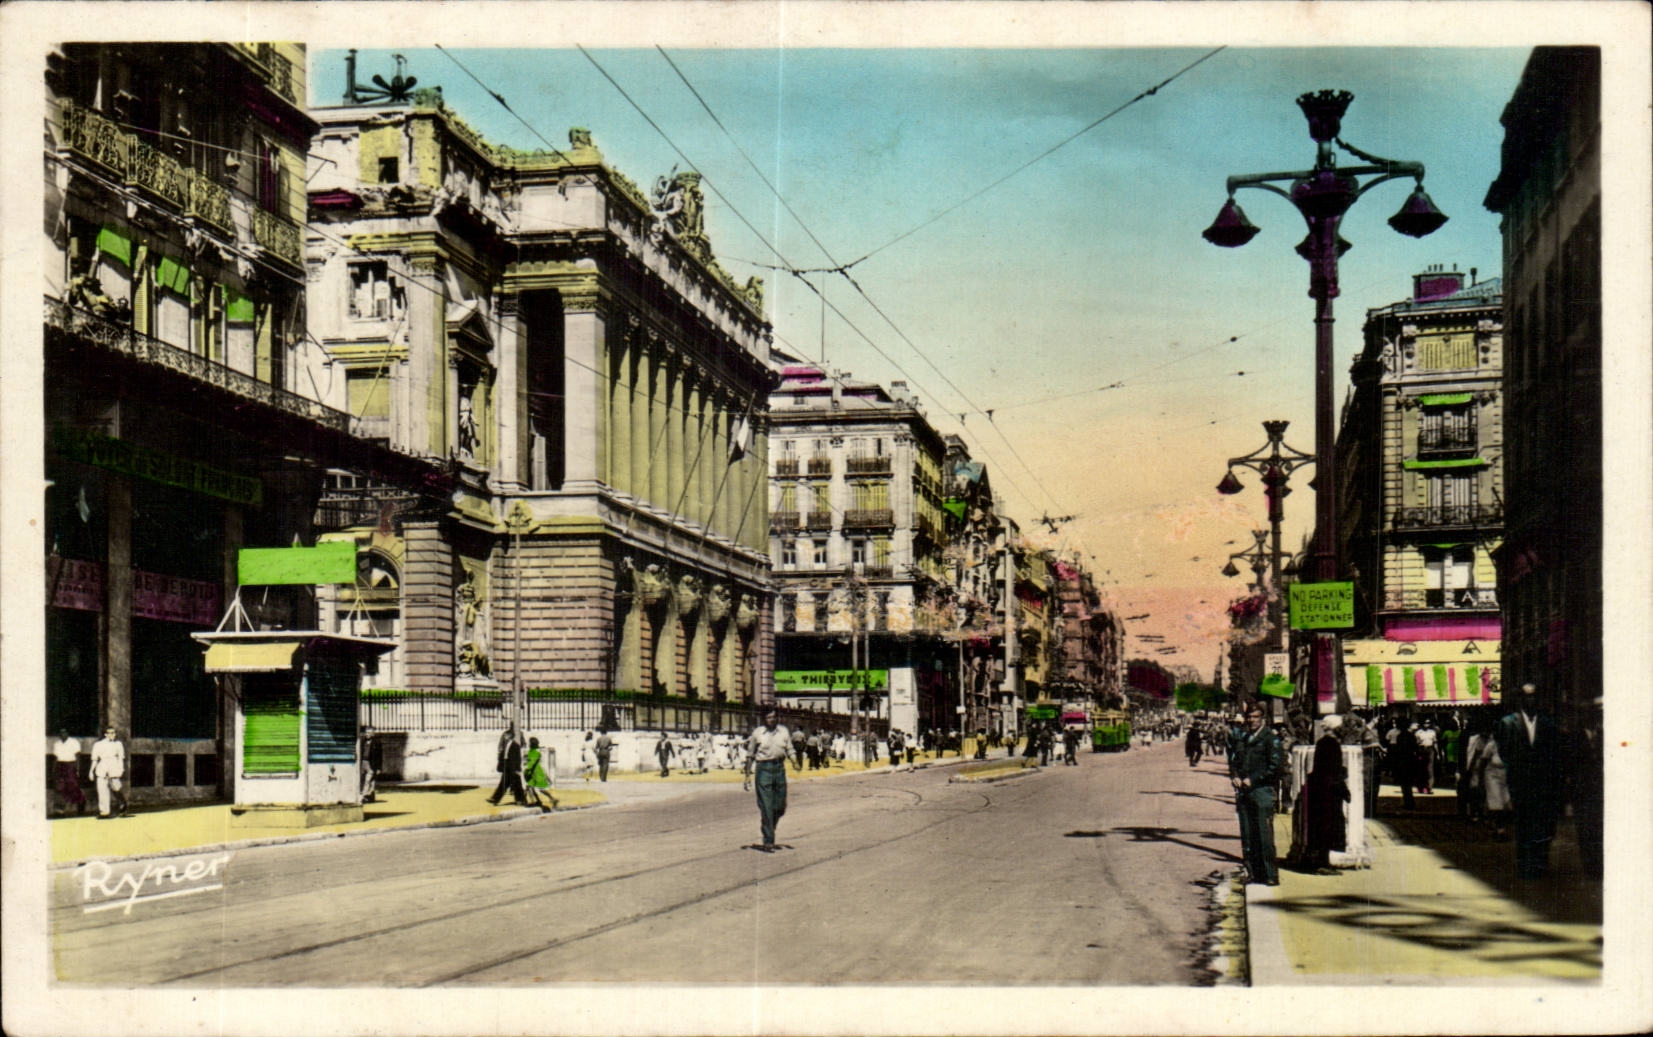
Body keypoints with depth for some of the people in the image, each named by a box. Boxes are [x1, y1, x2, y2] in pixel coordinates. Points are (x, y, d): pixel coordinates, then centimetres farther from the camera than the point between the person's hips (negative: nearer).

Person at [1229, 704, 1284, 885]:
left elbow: (1276, 765, -9)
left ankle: (1271, 874, -5)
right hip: (1243, 791, 6)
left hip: (1262, 790, -6)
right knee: (1247, 835, 7)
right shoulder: (1240, 738, 15)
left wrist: (1253, 779, -11)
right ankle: (1252, 872, 14)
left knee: (1264, 835, -8)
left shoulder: (1270, 739, -2)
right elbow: (1232, 760, 24)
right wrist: (1234, 777, 4)